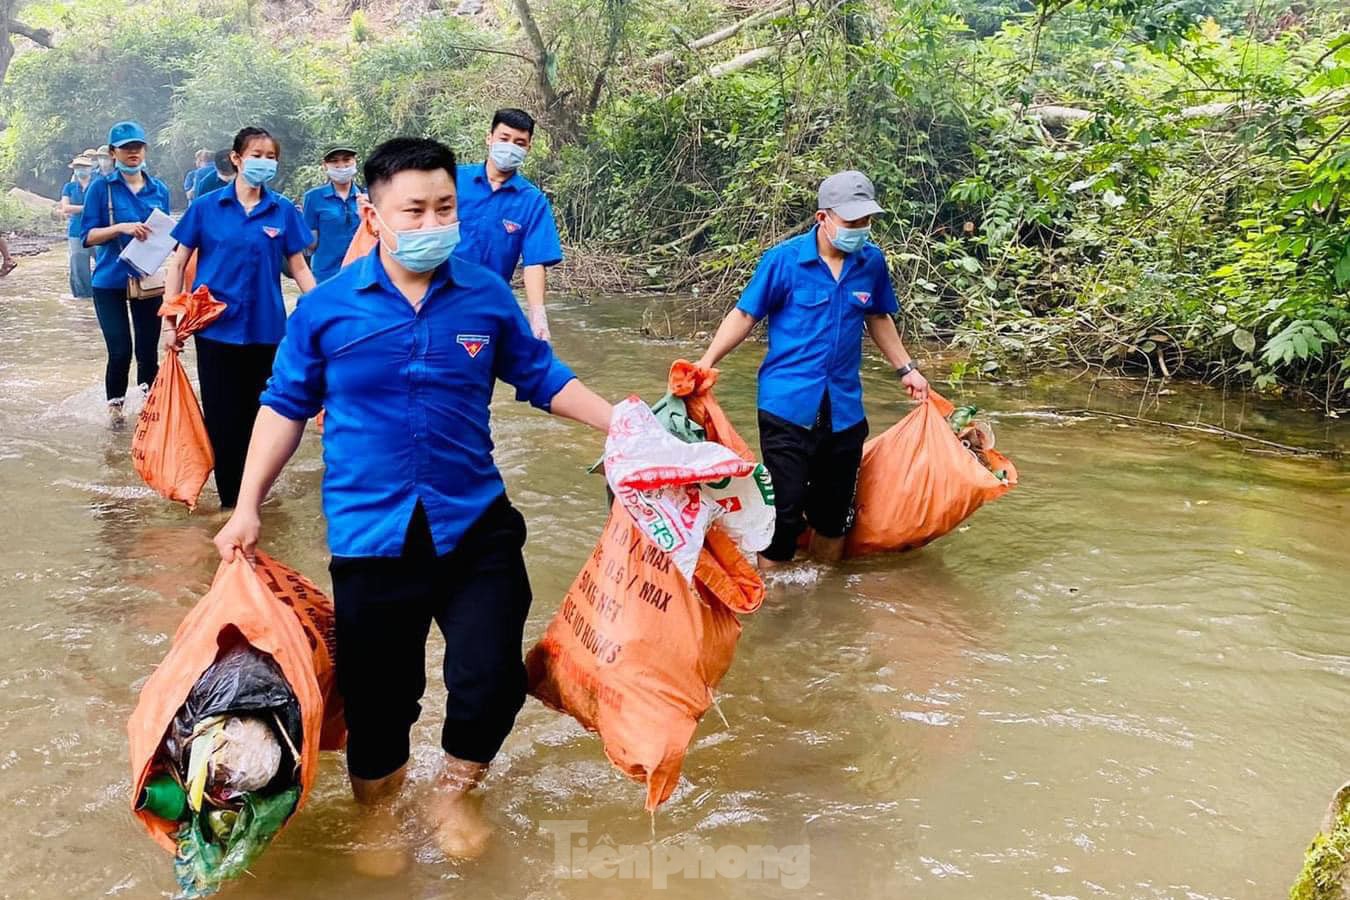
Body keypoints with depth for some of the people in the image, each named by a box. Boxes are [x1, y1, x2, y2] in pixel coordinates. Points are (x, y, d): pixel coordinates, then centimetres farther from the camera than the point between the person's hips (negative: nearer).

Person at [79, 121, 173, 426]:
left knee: (148, 348, 7)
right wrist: (121, 228, -22)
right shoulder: (101, 187, -5)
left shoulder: (159, 189, 5)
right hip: (110, 282, -2)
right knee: (120, 351, -3)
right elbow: (87, 236, -7)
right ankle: (115, 403, 19)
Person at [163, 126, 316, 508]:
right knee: (222, 419, 2)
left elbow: (299, 268, 6)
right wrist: (172, 323, -1)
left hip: (264, 329, 1)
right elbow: (178, 263, 3)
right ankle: (230, 501, 14)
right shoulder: (207, 206, -2)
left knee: (255, 417, 12)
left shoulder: (283, 211, 0)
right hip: (216, 328, -1)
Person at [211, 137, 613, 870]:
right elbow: (285, 407, 4)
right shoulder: (326, 308, -5)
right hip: (370, 534, -1)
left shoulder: (487, 297, -2)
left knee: (491, 680, 0)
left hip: (476, 526, 1)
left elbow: (543, 380, 10)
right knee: (376, 696, 9)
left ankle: (456, 791, 34)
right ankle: (377, 811, 41)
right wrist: (247, 507, 1)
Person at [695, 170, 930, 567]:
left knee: (835, 513, 15)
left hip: (844, 409, 4)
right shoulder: (784, 259, -10)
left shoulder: (872, 261, 2)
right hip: (787, 405, -4)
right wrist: (707, 362, -15)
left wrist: (906, 368, 19)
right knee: (784, 509, -3)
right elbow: (745, 314, -5)